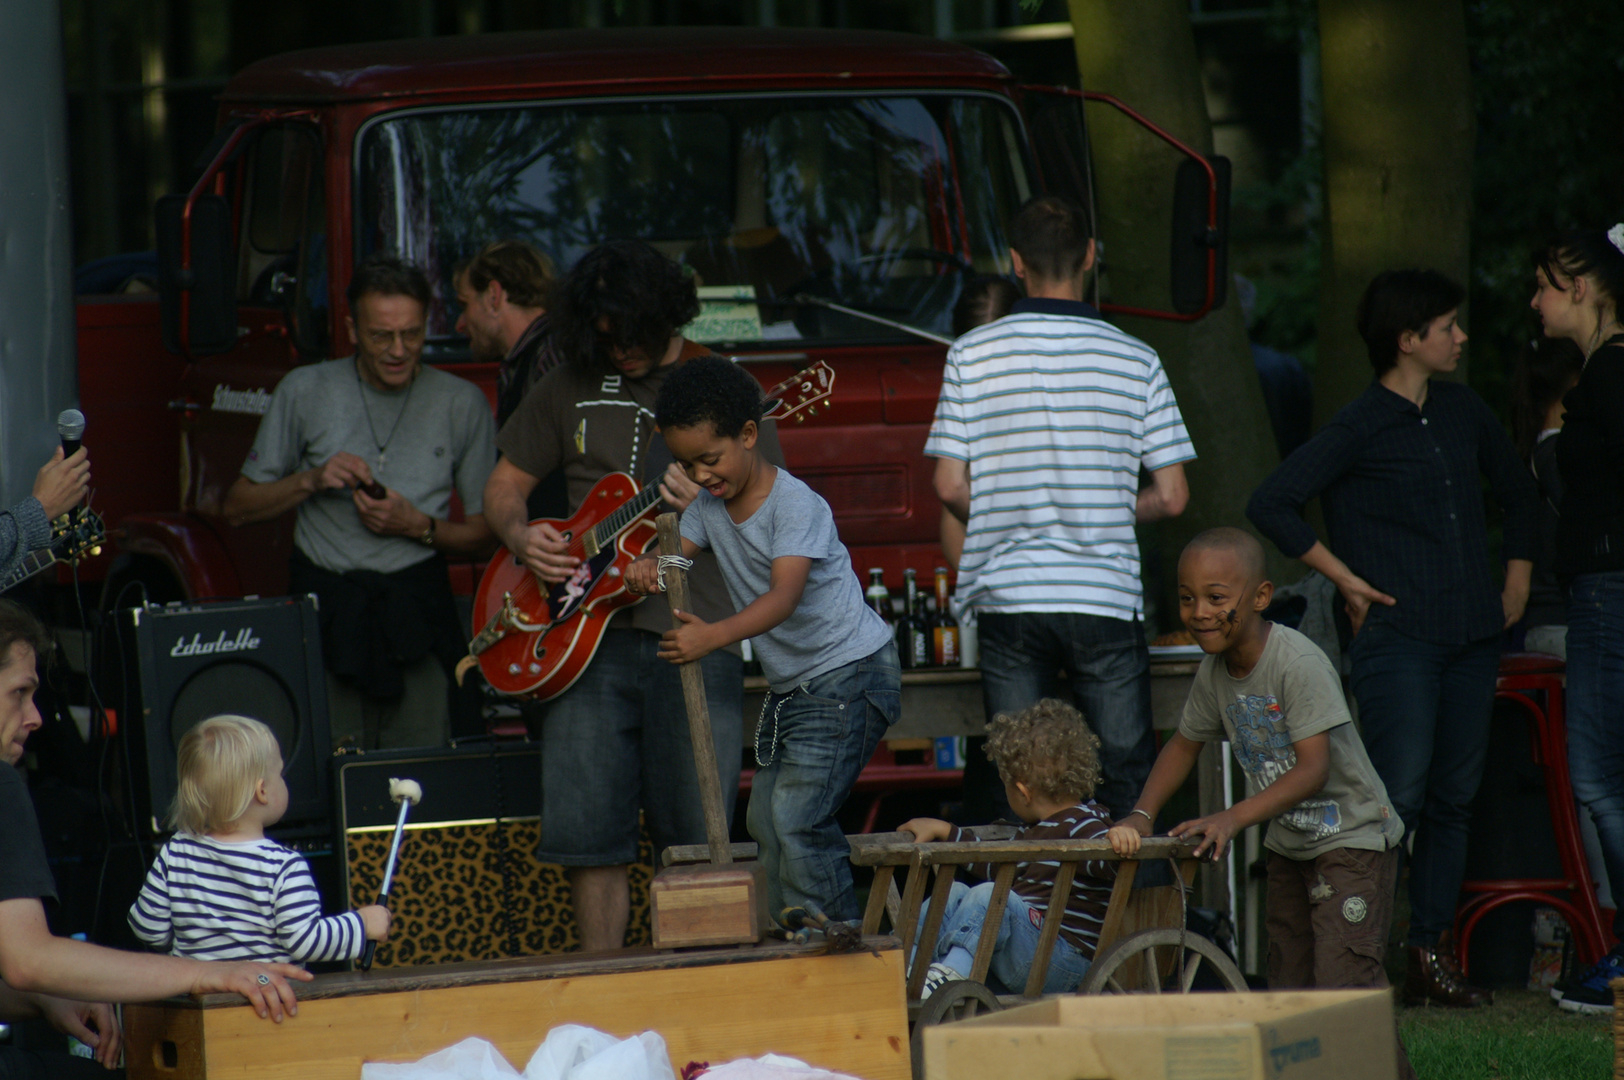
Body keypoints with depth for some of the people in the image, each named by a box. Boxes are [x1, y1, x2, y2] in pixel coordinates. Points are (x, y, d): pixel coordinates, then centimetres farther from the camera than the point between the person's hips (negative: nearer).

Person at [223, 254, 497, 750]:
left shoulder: (460, 404, 7)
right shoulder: (305, 392, 7)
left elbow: (485, 536, 9)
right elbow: (238, 508, 11)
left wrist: (418, 526, -9)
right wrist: (311, 481, -5)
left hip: (418, 616, 0)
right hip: (326, 611, 0)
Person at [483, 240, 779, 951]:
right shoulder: (571, 387, 12)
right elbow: (504, 486, 21)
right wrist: (522, 537, 0)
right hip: (590, 635, 2)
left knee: (695, 839, -3)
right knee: (587, 832, -1)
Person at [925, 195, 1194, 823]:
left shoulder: (973, 355, -1)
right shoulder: (1135, 361, -1)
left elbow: (951, 488, -2)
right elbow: (1171, 498, 0)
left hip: (1009, 598, 1)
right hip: (1105, 596, -1)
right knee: (1128, 782, 4)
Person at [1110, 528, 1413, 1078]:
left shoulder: (1299, 663, -25)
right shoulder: (1215, 672, -1)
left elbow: (1313, 769, -30)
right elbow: (1184, 743, 15)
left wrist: (1232, 819, -40)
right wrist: (1141, 816, 1)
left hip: (1353, 837, -8)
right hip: (1289, 844, 8)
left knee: (1343, 987, -19)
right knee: (1289, 987, 9)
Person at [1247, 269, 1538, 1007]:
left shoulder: (1462, 412, 14)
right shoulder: (1361, 427, -6)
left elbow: (1517, 490, 30)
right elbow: (1270, 504, -11)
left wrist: (1516, 580, 20)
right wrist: (1345, 578, -9)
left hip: (1472, 637, 7)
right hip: (1397, 635, -7)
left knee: (1453, 799, 6)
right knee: (1397, 796, -12)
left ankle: (1432, 952, 10)